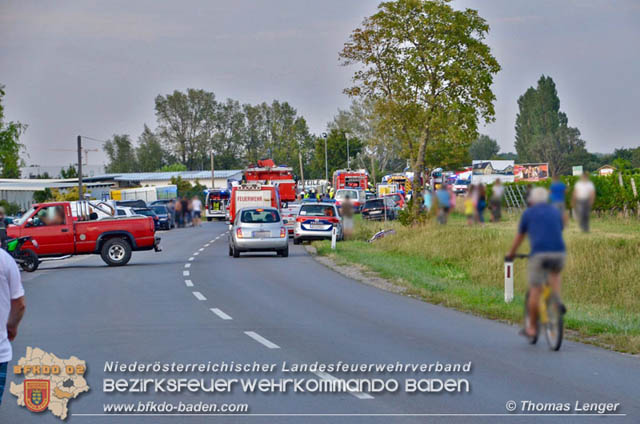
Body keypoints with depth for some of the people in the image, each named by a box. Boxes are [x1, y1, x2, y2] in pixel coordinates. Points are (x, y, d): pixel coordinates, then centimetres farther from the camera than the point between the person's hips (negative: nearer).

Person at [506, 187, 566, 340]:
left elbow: (519, 237, 21)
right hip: (559, 252, 3)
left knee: (535, 290, 5)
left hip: (539, 253, -3)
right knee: (555, 274, 32)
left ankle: (532, 328, 9)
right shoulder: (556, 212, 23)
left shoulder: (528, 213, 14)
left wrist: (511, 254, 36)